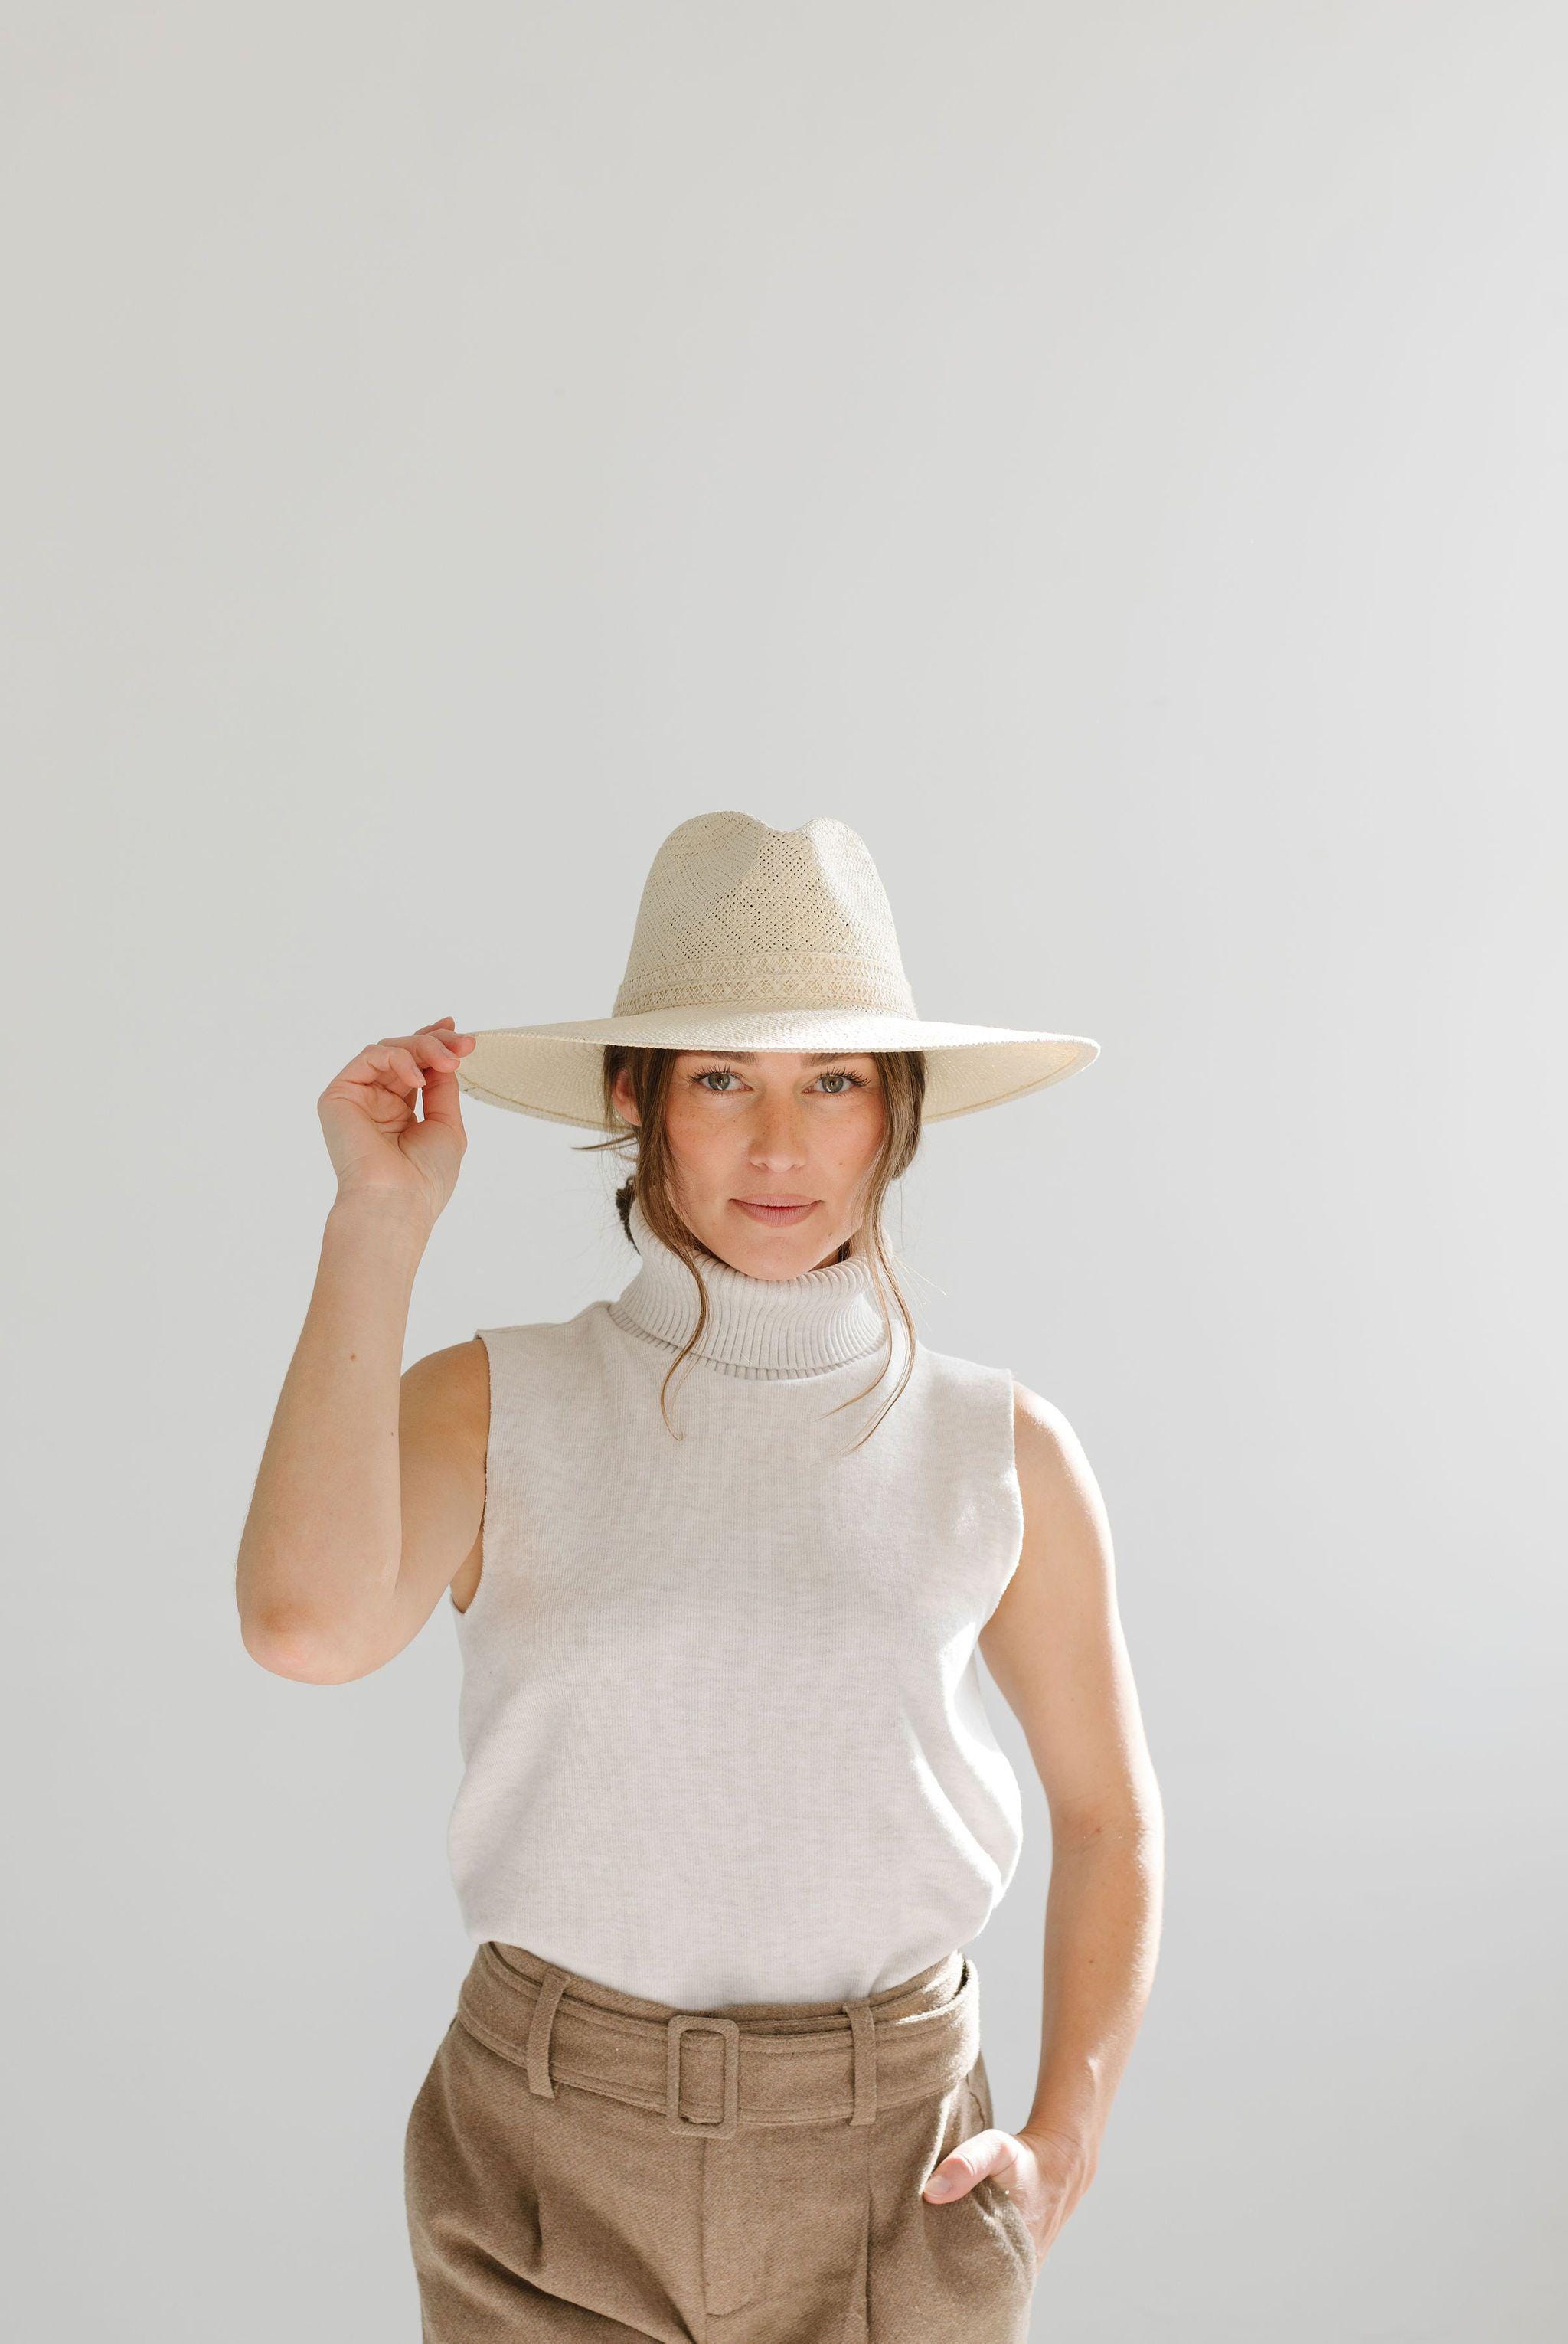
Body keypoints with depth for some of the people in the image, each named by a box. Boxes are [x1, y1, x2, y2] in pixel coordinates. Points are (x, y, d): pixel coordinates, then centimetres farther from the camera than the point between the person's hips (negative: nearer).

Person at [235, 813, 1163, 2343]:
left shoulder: (1005, 1454, -3)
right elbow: (307, 1624, -27)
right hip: (550, 2154, -1)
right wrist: (378, 1222, -20)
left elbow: (1108, 1814, 8)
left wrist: (1062, 2146, -1)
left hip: (891, 2168, 1)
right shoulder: (491, 1409, -6)